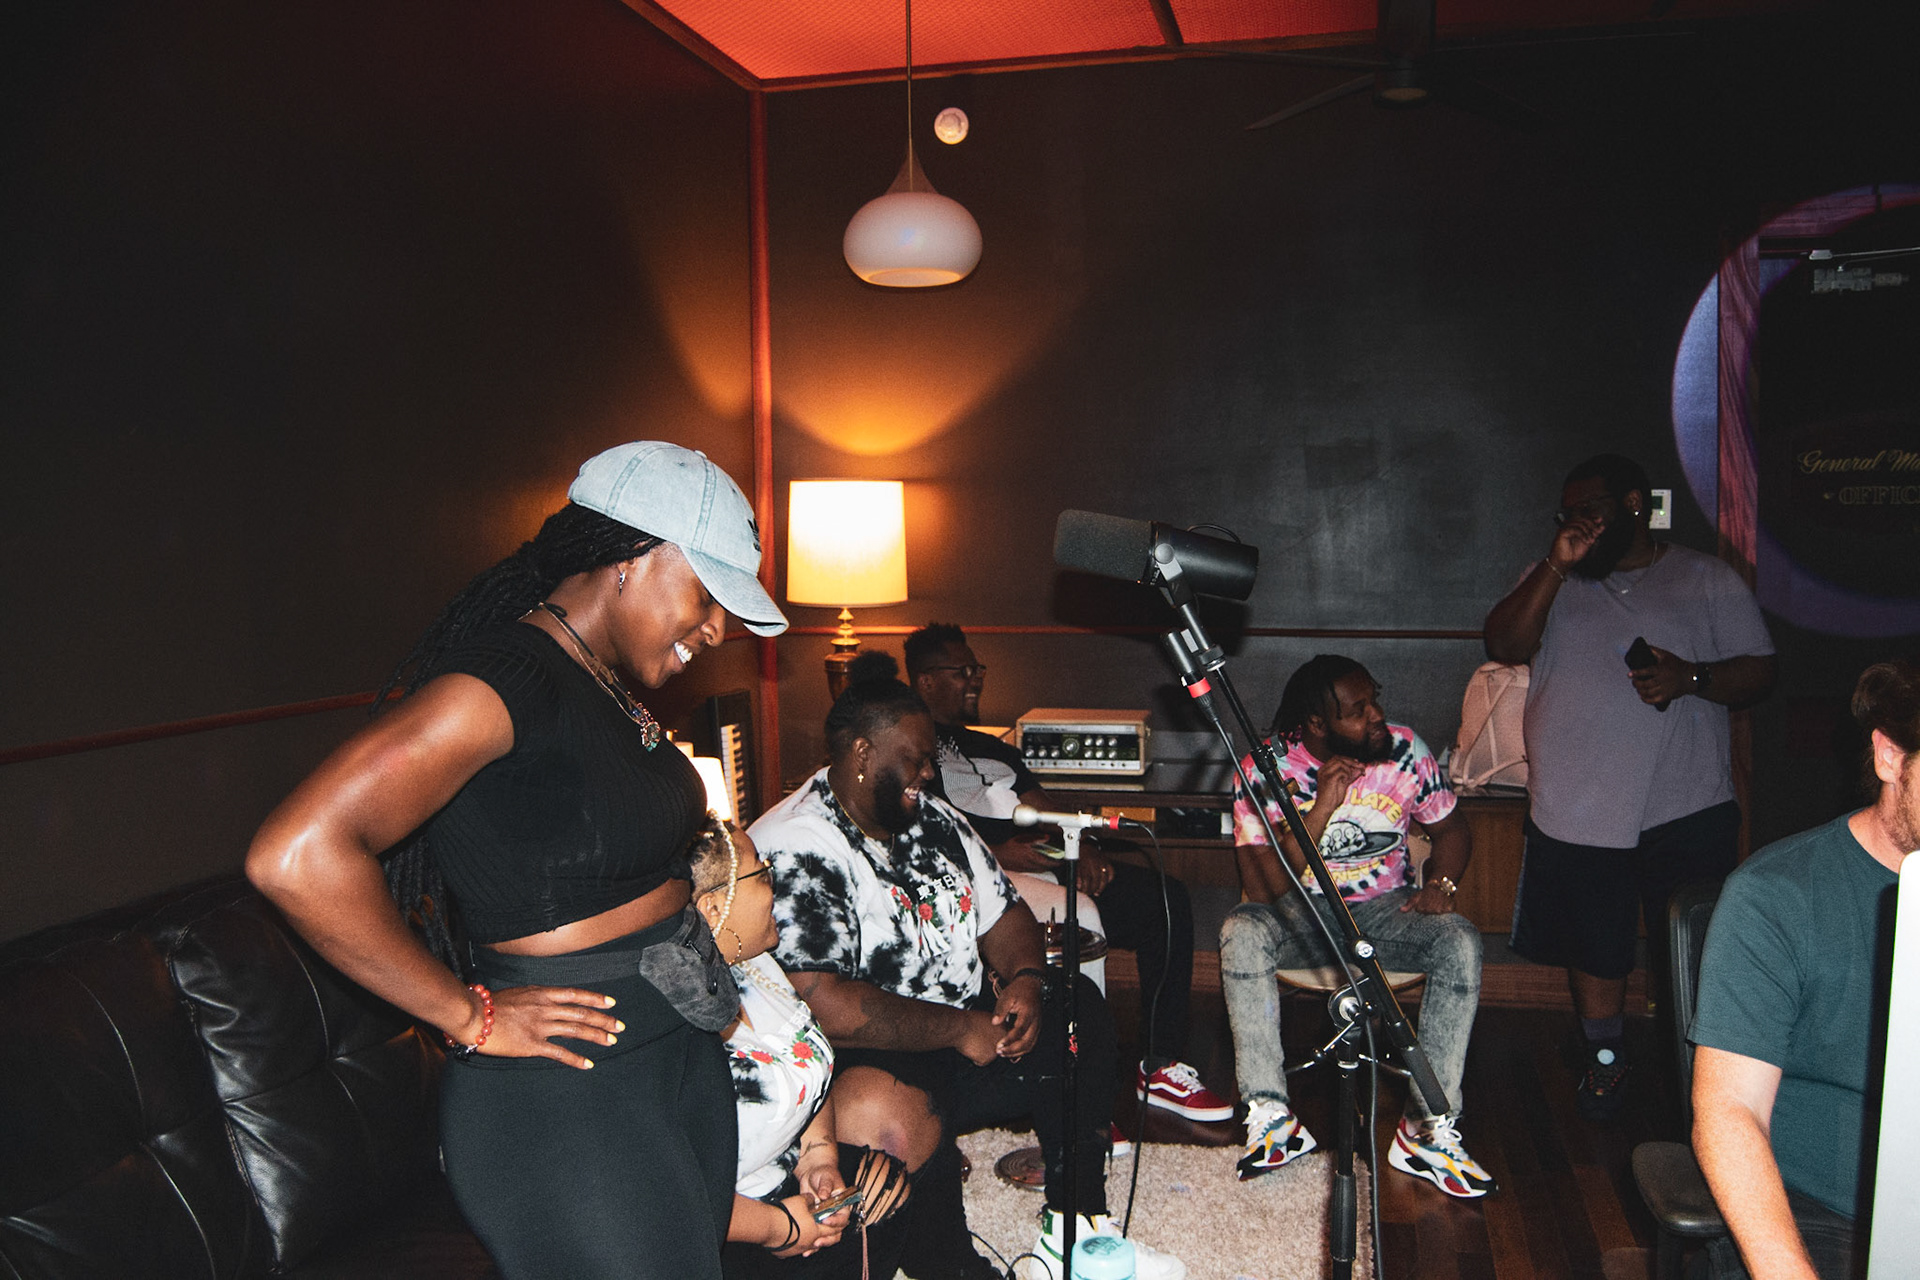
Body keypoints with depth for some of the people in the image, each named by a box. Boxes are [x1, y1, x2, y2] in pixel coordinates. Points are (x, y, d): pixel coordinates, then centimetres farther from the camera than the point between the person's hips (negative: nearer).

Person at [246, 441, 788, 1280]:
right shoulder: (510, 675, -21)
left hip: (683, 1071, 9)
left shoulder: (605, 690, 9)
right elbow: (294, 856, -30)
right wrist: (471, 1017, -21)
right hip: (570, 1107, -9)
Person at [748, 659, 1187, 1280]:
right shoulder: (792, 851, -18)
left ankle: (1073, 1229, -1)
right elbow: (820, 1006, -27)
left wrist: (1024, 981, -6)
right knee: (909, 1101, -38)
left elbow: (1002, 913, 17)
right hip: (869, 1064, -9)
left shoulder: (931, 817, 11)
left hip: (964, 1031, 9)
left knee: (1077, 1004, -2)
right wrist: (960, 1029, -21)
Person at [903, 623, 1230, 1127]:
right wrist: (993, 854, -18)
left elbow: (1048, 811, 21)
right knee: (1082, 916, -33)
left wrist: (1084, 851, -1)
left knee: (1166, 898, -11)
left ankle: (1159, 1065, -7)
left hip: (1045, 865, 8)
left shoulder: (993, 749, 32)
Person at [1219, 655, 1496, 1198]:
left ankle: (1427, 1129, -22)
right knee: (1240, 933, -34)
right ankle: (1270, 1117, -25)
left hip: (1386, 908, 2)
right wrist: (1321, 809, -29)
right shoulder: (1264, 771, -16)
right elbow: (1261, 890, -21)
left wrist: (1440, 884, -13)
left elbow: (1452, 829, 8)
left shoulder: (1403, 748, -9)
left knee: (1462, 943, -28)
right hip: (1299, 911, -2)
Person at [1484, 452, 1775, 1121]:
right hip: (1577, 809, 2)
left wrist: (1691, 677, -16)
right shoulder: (1553, 580, 11)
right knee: (1593, 947, 12)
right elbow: (1504, 645, -4)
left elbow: (1760, 672, 4)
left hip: (1687, 811, -2)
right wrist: (1556, 565, -13)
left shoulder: (1708, 580, 7)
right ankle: (1605, 1060, 31)